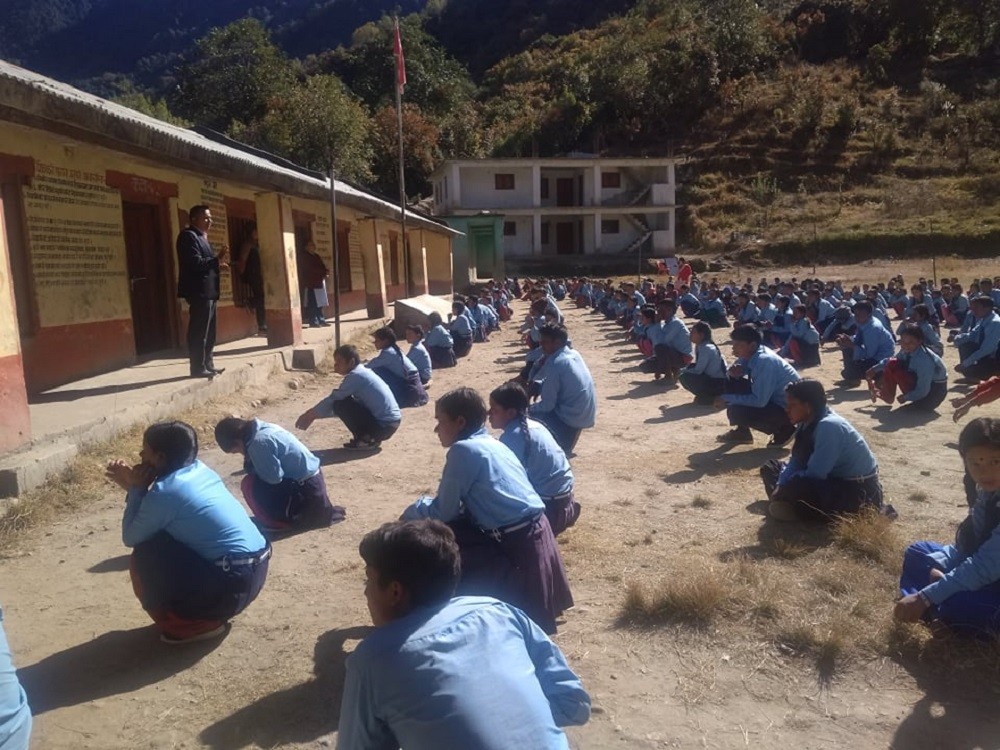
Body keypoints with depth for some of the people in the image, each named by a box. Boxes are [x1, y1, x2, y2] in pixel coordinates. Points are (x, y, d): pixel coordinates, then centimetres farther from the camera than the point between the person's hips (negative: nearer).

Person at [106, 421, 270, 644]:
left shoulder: (164, 492, -14)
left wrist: (136, 489, 4)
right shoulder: (198, 469, 9)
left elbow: (130, 538, 0)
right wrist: (132, 484, 15)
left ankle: (198, 624, 7)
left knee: (143, 558, 0)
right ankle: (206, 615, 25)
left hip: (233, 585, -9)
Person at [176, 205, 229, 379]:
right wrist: (217, 259, -24)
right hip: (199, 292, -11)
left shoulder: (201, 238, 21)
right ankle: (198, 368, -5)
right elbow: (195, 263, -21)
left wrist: (218, 265, 9)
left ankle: (208, 365, 20)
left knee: (209, 332, 14)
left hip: (208, 292, 11)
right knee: (199, 332, -8)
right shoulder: (188, 236, -10)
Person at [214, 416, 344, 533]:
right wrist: (251, 464, 5)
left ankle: (278, 522, 1)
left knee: (249, 484, -12)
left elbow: (273, 478, -19)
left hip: (307, 489, -10)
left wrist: (250, 467, -4)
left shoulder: (260, 442, -20)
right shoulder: (264, 428, 7)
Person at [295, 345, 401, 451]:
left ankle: (366, 440, -1)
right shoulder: (362, 372, 15)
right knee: (346, 403, 22)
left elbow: (332, 400, -12)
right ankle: (370, 438, 15)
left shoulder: (355, 375, -13)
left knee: (340, 404, -9)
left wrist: (311, 414, 2)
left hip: (383, 426, -9)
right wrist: (314, 413, 17)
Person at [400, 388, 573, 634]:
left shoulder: (463, 449, -12)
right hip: (531, 536, 8)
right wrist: (425, 508, 21)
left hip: (515, 546, -8)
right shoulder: (493, 444, 13)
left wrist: (414, 509, 13)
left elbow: (443, 512, -6)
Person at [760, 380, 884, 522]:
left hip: (859, 491, -9)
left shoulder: (829, 427, -28)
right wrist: (779, 487, -12)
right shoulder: (808, 423, -3)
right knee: (770, 468, 9)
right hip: (834, 479, 9)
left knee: (795, 488, -33)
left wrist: (783, 490, -14)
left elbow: (814, 475, -27)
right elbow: (796, 462, 5)